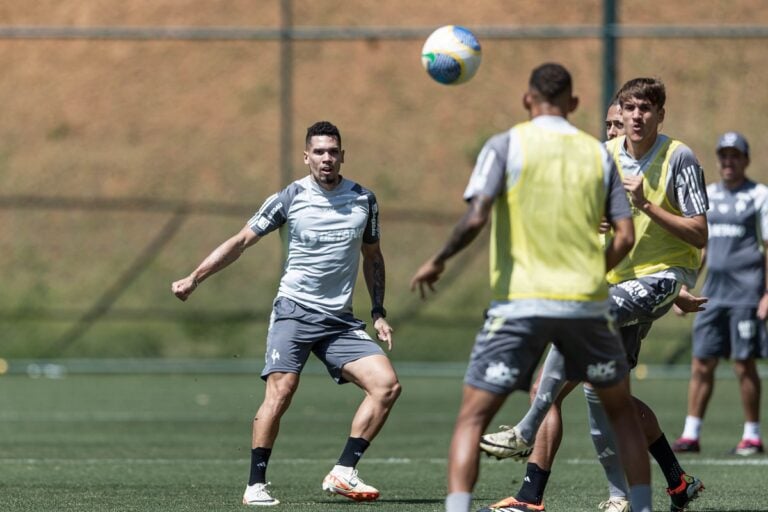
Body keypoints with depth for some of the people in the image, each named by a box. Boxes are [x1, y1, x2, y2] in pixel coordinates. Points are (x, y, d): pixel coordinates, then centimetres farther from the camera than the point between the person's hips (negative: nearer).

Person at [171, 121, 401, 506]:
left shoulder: (363, 200, 6)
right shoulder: (288, 199, -3)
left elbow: (372, 256, 19)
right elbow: (241, 241, 3)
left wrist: (378, 312, 12)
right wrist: (193, 279, 0)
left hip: (340, 321, 3)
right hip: (294, 311, -3)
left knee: (386, 384, -12)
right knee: (280, 392, -19)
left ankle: (343, 474, -8)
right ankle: (256, 485, -9)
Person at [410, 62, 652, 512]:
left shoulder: (506, 146, -1)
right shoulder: (599, 154, 9)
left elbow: (475, 219, -13)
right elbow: (625, 236, 4)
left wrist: (438, 262, 1)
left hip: (521, 302, -3)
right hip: (586, 304, 3)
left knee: (473, 416, 2)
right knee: (622, 409, 22)